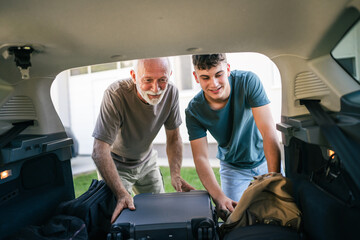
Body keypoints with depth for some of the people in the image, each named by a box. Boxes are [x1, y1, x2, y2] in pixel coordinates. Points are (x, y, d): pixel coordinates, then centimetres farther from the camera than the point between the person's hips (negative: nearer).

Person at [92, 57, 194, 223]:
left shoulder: (171, 93, -19)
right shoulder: (116, 94, -33)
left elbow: (173, 137, -9)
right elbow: (100, 151, -35)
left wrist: (175, 175, -21)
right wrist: (121, 193, -44)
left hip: (147, 161, 4)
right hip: (116, 164, -4)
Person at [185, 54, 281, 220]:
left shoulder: (248, 82, -25)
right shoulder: (194, 110, -20)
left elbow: (269, 133, -29)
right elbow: (201, 157, -22)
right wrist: (219, 197, -38)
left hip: (266, 160, 0)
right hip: (233, 168, 0)